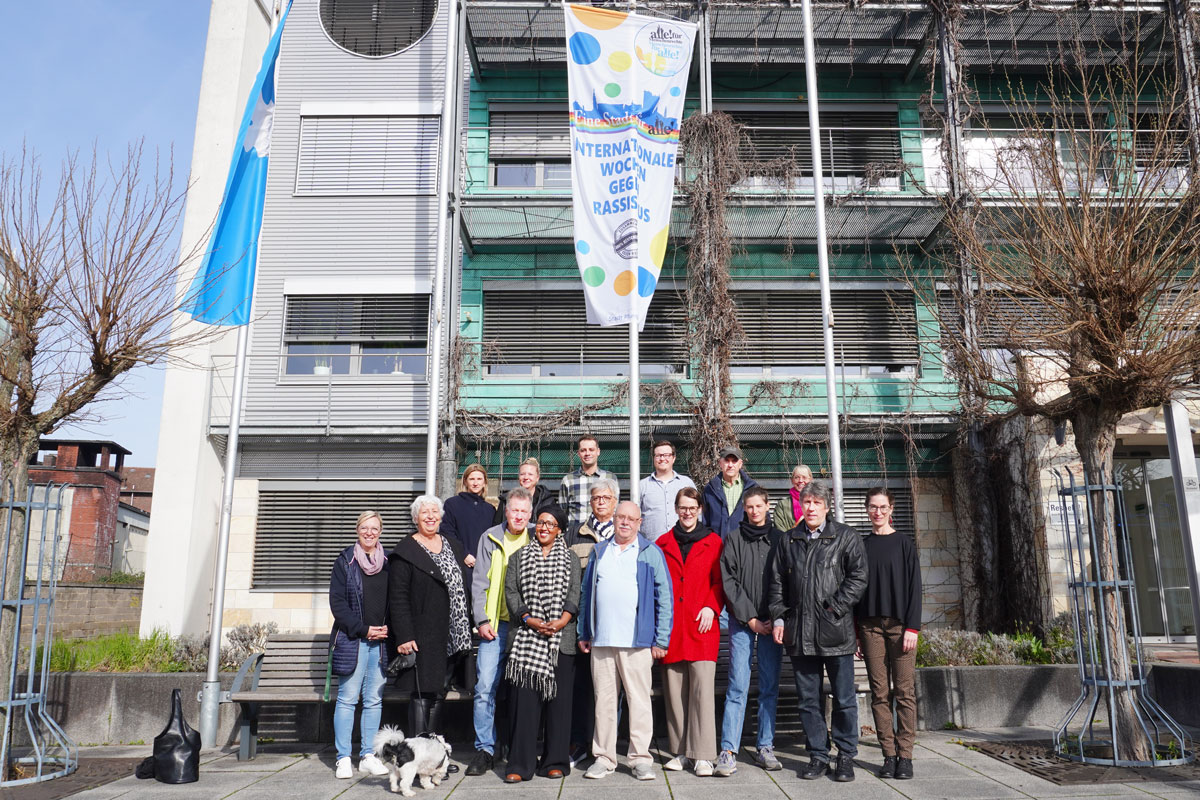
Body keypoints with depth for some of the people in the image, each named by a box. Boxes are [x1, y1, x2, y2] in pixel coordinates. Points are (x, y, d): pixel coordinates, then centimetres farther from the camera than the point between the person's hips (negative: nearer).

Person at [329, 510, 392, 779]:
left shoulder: (389, 563, 10)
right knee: (347, 699, 0)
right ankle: (343, 758, 8)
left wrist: (389, 628, -3)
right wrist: (362, 629, -10)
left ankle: (368, 756, 14)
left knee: (374, 700, 6)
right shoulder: (345, 561, 2)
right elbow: (337, 601, -3)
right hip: (352, 640, -3)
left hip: (382, 641, 3)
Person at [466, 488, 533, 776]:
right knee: (485, 687, -6)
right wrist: (482, 620, -4)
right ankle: (485, 749, 6)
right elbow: (479, 582, 4)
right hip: (496, 624, -1)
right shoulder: (490, 538, 5)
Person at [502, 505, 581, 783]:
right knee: (524, 700, -3)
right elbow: (511, 592, 4)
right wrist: (529, 619, -9)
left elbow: (574, 594, 3)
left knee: (558, 698, 1)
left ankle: (555, 761, 12)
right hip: (525, 638, 0)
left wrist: (562, 621, -13)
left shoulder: (571, 559, 12)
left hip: (560, 639, 0)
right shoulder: (519, 557, 13)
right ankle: (520, 765, 3)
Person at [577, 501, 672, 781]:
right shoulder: (599, 551, 14)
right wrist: (584, 633, 11)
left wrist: (661, 639, -5)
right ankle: (604, 758, 17)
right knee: (603, 700, 7)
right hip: (601, 640, 3)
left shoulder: (651, 552, 4)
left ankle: (640, 758, 10)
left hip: (637, 642, -3)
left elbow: (664, 597, 1)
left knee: (639, 700, 0)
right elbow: (587, 594, 17)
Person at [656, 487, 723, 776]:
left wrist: (711, 607, -8)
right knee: (674, 689, 5)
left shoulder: (713, 542, 9)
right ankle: (681, 752, 15)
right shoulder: (663, 543, 13)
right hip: (671, 627, 2)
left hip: (702, 624, -2)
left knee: (702, 687, -8)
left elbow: (720, 580, 6)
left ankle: (703, 756, -3)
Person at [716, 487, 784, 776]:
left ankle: (765, 747, 15)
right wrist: (750, 618, -7)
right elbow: (729, 581, -1)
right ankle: (728, 751, -2)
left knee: (770, 687, 6)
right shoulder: (733, 539, 4)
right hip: (742, 622, -2)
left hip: (772, 622, 2)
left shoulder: (779, 538, 8)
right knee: (738, 687, -5)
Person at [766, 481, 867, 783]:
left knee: (844, 698, 4)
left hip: (836, 631, -3)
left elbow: (858, 577, -4)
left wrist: (835, 607, -11)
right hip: (799, 631, 3)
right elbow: (776, 582, 14)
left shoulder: (847, 537, 3)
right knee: (808, 699, 8)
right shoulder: (788, 541, 13)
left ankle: (846, 757, 17)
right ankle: (818, 756, 19)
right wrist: (778, 618, 5)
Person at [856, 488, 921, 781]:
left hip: (900, 624, -2)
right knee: (879, 693, 1)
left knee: (904, 691, -3)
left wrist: (913, 627, -8)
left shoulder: (903, 544, 5)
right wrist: (856, 632, 6)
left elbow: (914, 586, 1)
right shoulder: (861, 546, 12)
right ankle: (889, 755, 7)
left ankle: (905, 755, 3)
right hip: (870, 625, 2)